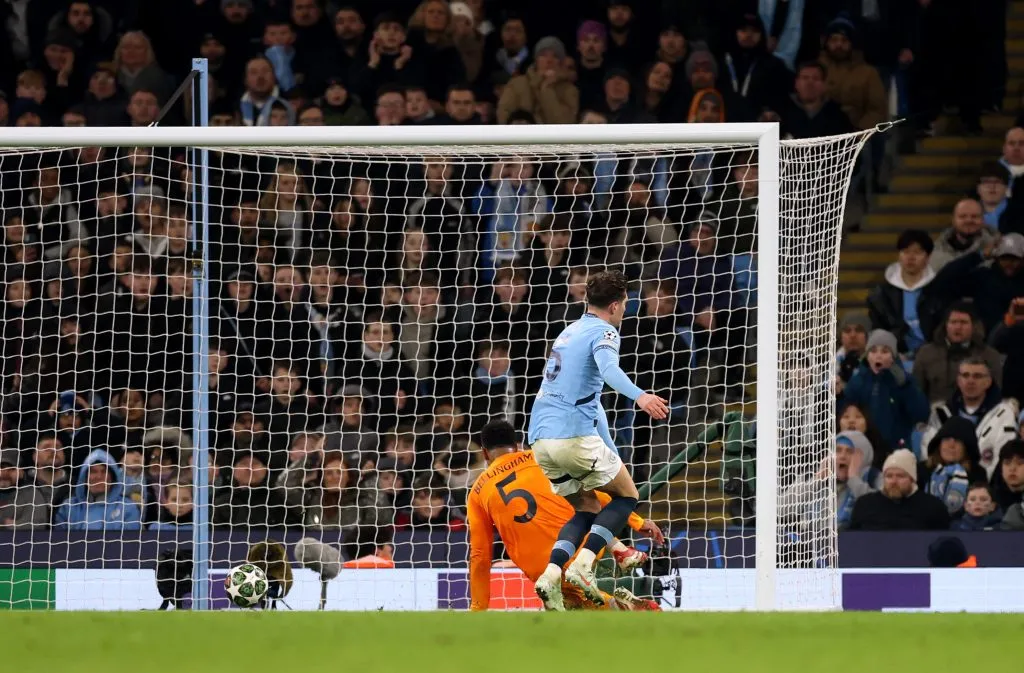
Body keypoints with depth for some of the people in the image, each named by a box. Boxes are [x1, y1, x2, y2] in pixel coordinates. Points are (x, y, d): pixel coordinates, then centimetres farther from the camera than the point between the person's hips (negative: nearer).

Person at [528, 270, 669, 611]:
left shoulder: (570, 331, 26)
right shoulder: (603, 332, -2)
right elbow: (608, 369, -26)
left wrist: (610, 452, 39)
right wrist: (639, 396, -45)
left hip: (541, 439, 8)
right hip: (575, 435, -8)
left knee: (588, 509, 17)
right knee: (627, 495, 9)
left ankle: (552, 573, -6)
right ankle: (582, 565, -10)